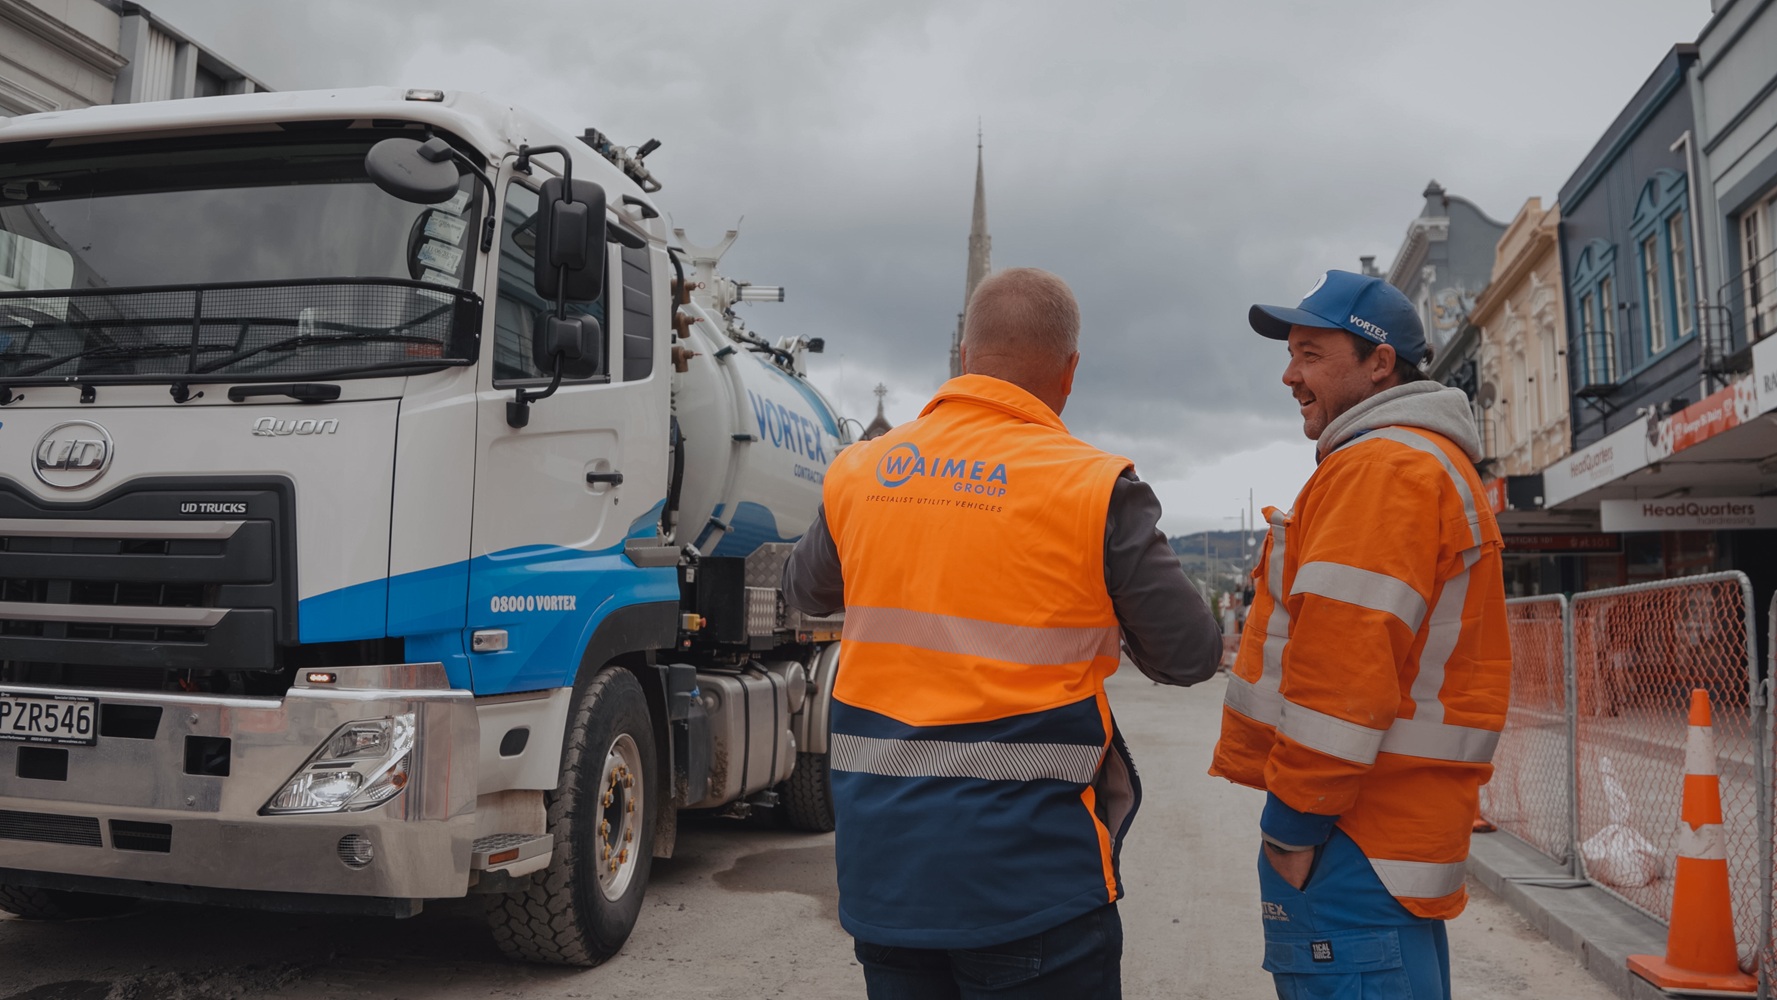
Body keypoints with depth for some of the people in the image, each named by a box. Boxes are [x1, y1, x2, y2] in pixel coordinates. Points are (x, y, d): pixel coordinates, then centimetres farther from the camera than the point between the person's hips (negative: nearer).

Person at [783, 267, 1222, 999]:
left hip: (880, 866, 5)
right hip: (1028, 876, -4)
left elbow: (803, 591, 19)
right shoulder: (1094, 490, -12)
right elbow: (1190, 656, -5)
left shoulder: (859, 472, 2)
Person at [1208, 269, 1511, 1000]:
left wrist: (1294, 824, -17)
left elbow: (1348, 666, -23)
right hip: (1404, 833, 11)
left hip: (1354, 841, -11)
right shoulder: (1433, 465, 21)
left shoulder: (1380, 468, -14)